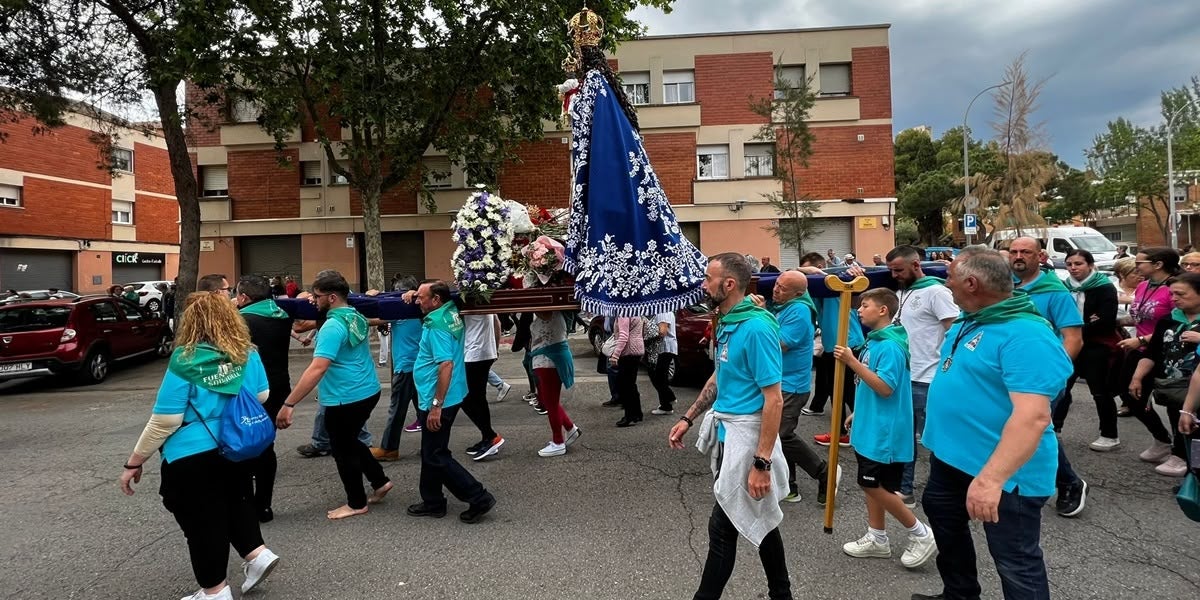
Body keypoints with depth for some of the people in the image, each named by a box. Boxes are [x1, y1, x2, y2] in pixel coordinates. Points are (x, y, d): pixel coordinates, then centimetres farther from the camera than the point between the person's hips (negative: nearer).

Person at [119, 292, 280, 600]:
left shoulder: (185, 362, -20)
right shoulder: (247, 353, -5)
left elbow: (163, 422, -18)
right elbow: (262, 396, 8)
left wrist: (135, 462, -7)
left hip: (193, 457, -5)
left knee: (202, 521, 12)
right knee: (234, 501, 30)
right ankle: (257, 553, 24)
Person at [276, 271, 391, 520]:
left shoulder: (333, 326, -22)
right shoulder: (357, 318, 6)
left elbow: (317, 369, -30)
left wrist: (289, 404, -30)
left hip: (346, 398, -9)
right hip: (368, 391, 9)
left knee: (342, 449, 9)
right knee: (349, 442, 25)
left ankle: (356, 503, 23)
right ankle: (380, 482, 31)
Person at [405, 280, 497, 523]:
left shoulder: (437, 324, -23)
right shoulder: (451, 311, 5)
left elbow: (446, 365, -29)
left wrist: (436, 405, -27)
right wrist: (415, 296, 13)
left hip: (438, 401, -10)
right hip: (435, 398, 10)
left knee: (436, 457, -1)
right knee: (431, 453, 19)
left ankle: (479, 498, 3)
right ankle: (433, 503, 31)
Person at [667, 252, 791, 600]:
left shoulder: (756, 327, -22)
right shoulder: (726, 323, 7)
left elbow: (774, 400, -23)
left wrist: (761, 463, -24)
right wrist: (688, 419, 18)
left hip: (745, 437, -9)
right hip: (727, 431, 9)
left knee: (723, 526, 2)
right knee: (759, 520, 19)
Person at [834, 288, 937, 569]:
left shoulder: (890, 346, -21)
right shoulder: (874, 341, 8)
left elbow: (885, 388, -27)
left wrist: (852, 362, -28)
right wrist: (858, 412, 21)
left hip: (884, 431, -9)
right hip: (870, 428, 9)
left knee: (875, 486, -1)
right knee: (870, 485, 15)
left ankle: (921, 535, 15)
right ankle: (877, 538, 28)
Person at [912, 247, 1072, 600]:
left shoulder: (1026, 336, -26)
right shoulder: (969, 321, 5)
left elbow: (1033, 416, -35)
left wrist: (991, 478, -40)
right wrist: (936, 432, 23)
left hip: (1004, 472, -10)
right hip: (950, 456, 10)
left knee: (1016, 563, 5)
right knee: (944, 519, 26)